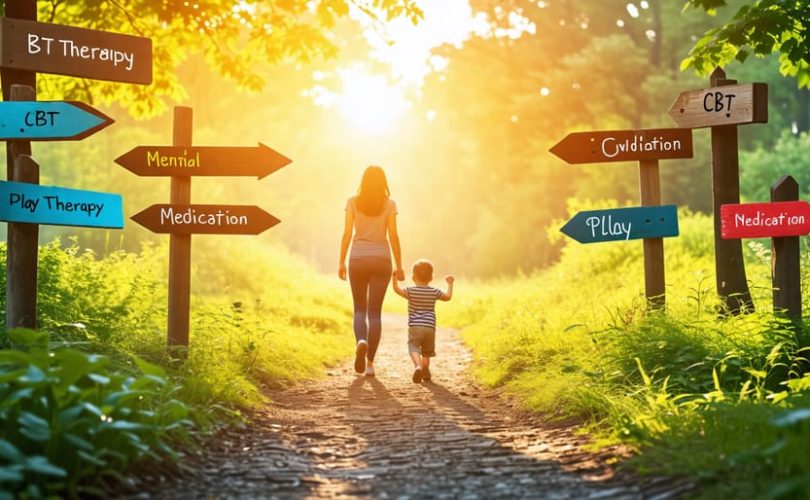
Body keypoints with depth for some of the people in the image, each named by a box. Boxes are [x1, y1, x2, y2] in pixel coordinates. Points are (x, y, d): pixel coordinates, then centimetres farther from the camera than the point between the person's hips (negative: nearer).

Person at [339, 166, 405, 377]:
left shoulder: (353, 202, 2)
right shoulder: (389, 204, 1)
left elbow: (347, 234, -3)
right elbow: (393, 236, -2)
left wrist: (341, 262, 1)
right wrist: (399, 266, 4)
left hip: (358, 259, 0)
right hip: (381, 259, 0)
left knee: (360, 309, 12)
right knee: (375, 312, 5)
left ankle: (361, 342, -20)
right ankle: (370, 363, 2)